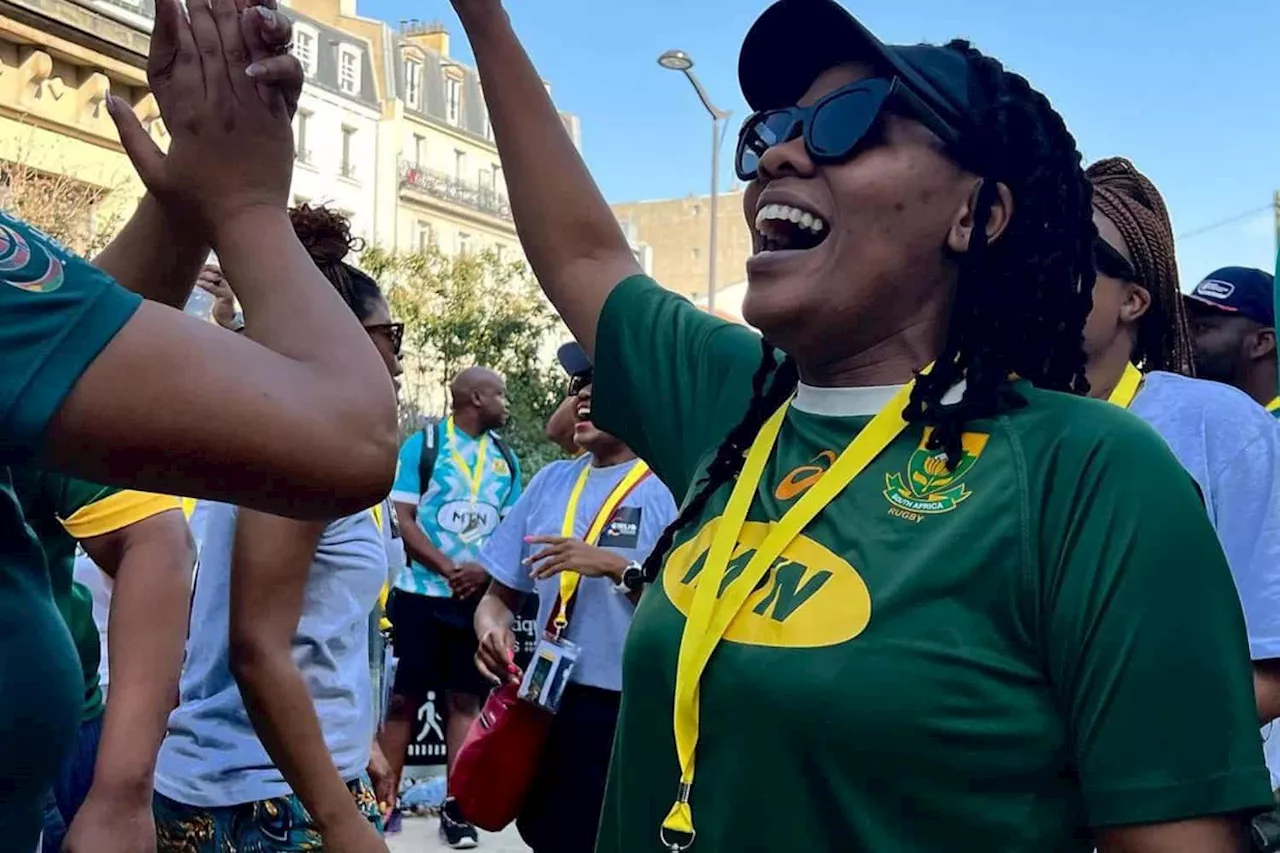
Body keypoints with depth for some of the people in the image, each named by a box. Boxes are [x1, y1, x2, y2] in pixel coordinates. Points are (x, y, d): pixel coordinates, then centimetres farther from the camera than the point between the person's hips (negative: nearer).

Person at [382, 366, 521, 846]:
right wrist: (448, 570, -17)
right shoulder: (422, 444, -4)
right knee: (404, 698, 1)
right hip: (420, 594, -4)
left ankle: (455, 808, 10)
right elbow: (402, 520, -8)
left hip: (479, 597, 4)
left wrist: (484, 569, -10)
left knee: (465, 699, 5)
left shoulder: (505, 458, 10)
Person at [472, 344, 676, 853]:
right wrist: (492, 630, -9)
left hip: (629, 712, -5)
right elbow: (501, 593, 12)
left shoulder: (674, 487, -7)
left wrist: (616, 567, -22)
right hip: (544, 701, 6)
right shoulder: (552, 480, 10)